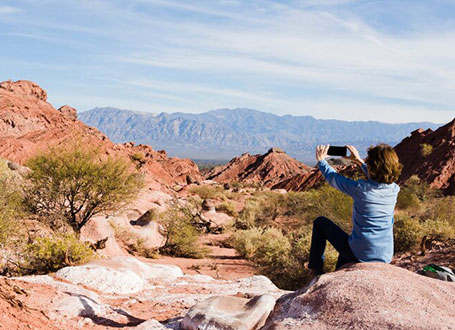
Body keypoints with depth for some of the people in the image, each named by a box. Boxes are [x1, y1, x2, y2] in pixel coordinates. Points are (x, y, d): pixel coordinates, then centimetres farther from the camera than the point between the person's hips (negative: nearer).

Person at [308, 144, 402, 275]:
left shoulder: (362, 189, -21)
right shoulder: (394, 189, -7)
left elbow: (332, 178, -4)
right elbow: (379, 178, 18)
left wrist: (321, 160, 13)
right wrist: (359, 160, 25)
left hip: (360, 254, -5)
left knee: (320, 222, 16)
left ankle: (316, 268, 23)